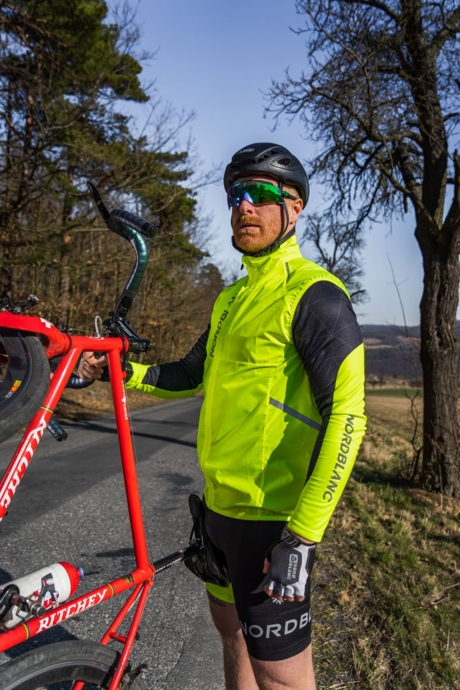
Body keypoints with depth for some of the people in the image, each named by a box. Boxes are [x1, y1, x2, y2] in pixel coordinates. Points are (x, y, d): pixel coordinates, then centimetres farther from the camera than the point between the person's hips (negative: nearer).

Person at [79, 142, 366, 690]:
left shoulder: (313, 295, -15)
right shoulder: (231, 297, 12)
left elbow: (345, 415, -21)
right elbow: (192, 374, 20)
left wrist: (303, 536, -24)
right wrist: (122, 372, 6)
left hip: (272, 515, -8)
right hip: (221, 502, 8)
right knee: (231, 626, 25)